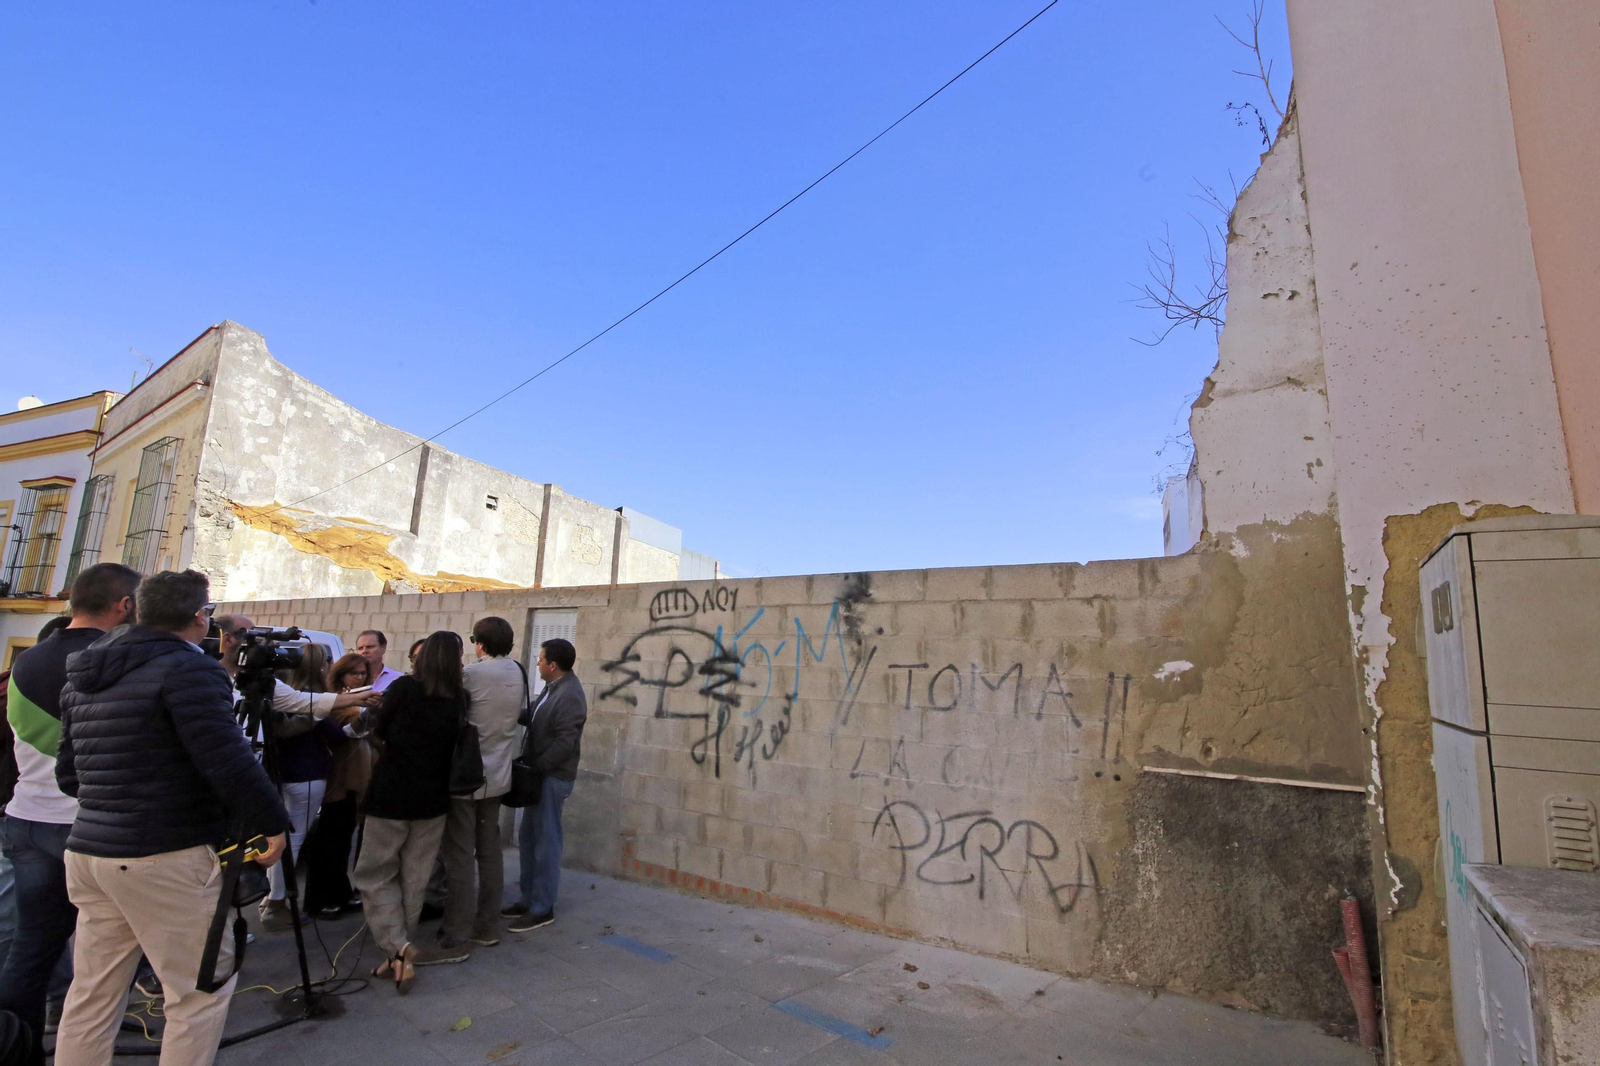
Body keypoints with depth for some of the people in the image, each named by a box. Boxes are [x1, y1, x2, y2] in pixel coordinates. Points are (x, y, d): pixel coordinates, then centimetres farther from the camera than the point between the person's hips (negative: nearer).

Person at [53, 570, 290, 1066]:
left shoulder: (82, 677, 11)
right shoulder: (189, 670, -16)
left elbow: (68, 774, 17)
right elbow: (230, 764, -22)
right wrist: (273, 822, -10)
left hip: (89, 851, 8)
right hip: (167, 858, -8)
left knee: (92, 993, 17)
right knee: (204, 987, 5)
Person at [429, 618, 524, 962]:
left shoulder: (471, 674, -16)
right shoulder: (518, 673, 1)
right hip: (497, 776, 6)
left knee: (460, 857, 0)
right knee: (490, 852, 14)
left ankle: (456, 939, 6)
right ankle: (486, 927, 24)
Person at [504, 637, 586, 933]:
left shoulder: (570, 696, -22)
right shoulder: (553, 686, 8)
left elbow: (565, 744, -25)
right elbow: (534, 719, 16)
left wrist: (535, 765, -17)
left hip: (553, 777, -10)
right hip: (541, 774, 10)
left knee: (546, 843, 1)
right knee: (528, 838, 17)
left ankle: (542, 908, 14)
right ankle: (529, 899, 30)